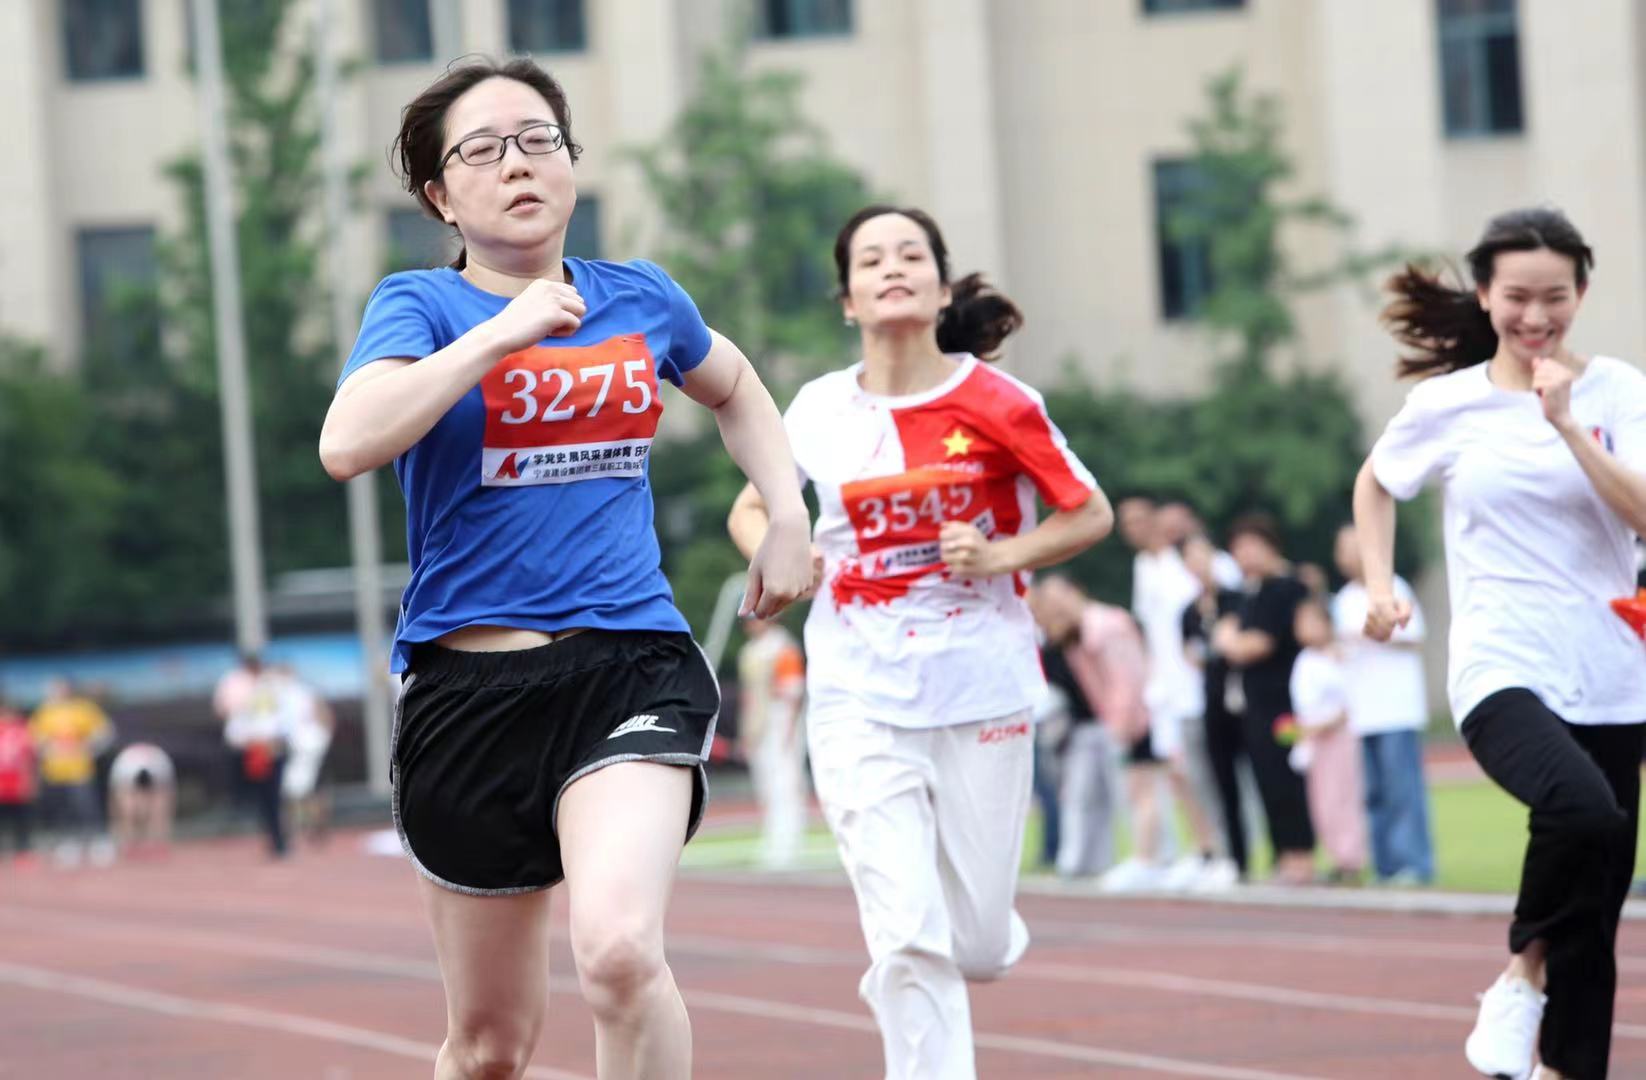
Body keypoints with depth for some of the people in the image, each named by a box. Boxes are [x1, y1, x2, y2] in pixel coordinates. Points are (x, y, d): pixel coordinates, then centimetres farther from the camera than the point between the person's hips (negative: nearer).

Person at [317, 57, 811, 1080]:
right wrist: (500, 332, -19)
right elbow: (347, 443, -22)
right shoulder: (423, 304, 0)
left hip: (633, 667, 1)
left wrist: (790, 518, 19)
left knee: (619, 951, -28)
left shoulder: (641, 297, 10)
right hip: (468, 686, -1)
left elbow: (735, 387, 32)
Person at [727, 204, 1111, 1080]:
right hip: (859, 698, 1)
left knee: (976, 948, 6)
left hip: (981, 689, 0)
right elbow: (750, 509, 17)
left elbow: (1090, 514, 3)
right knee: (907, 940, -13)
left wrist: (1003, 555, -14)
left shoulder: (995, 403, -5)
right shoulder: (819, 410, 1)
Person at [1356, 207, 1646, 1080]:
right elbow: (1375, 485, 20)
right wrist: (1380, 585, 8)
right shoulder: (1446, 404, 1)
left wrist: (1566, 425, -19)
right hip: (1502, 673, -3)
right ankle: (1523, 975, -9)